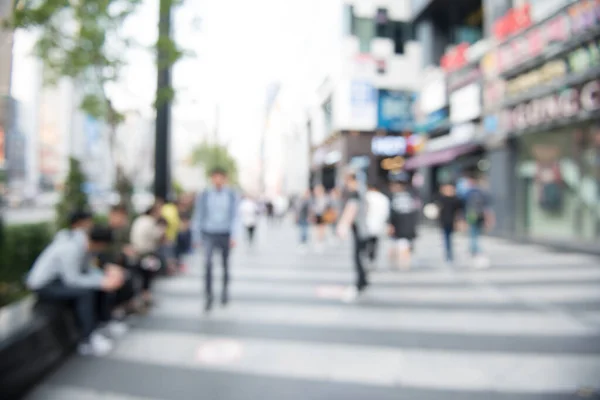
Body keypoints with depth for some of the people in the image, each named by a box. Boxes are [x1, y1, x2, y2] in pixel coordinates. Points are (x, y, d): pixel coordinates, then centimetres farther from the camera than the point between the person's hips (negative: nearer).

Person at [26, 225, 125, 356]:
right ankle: (87, 342, -14)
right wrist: (102, 283, -27)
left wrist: (107, 276, -13)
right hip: (44, 287, -9)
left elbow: (87, 269, 2)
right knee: (85, 292, -23)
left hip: (55, 279, 9)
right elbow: (72, 279, -30)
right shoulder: (71, 248, -29)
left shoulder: (83, 243, -3)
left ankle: (91, 333, 4)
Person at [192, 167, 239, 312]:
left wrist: (234, 236, -17)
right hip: (209, 235, -1)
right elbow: (198, 216, 4)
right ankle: (209, 298, -12)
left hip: (225, 235, 1)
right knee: (208, 263, -20)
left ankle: (225, 290, 41)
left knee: (226, 265, 15)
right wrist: (197, 237, 6)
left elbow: (235, 216, -8)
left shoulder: (232, 195, -5)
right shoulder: (204, 195, -4)